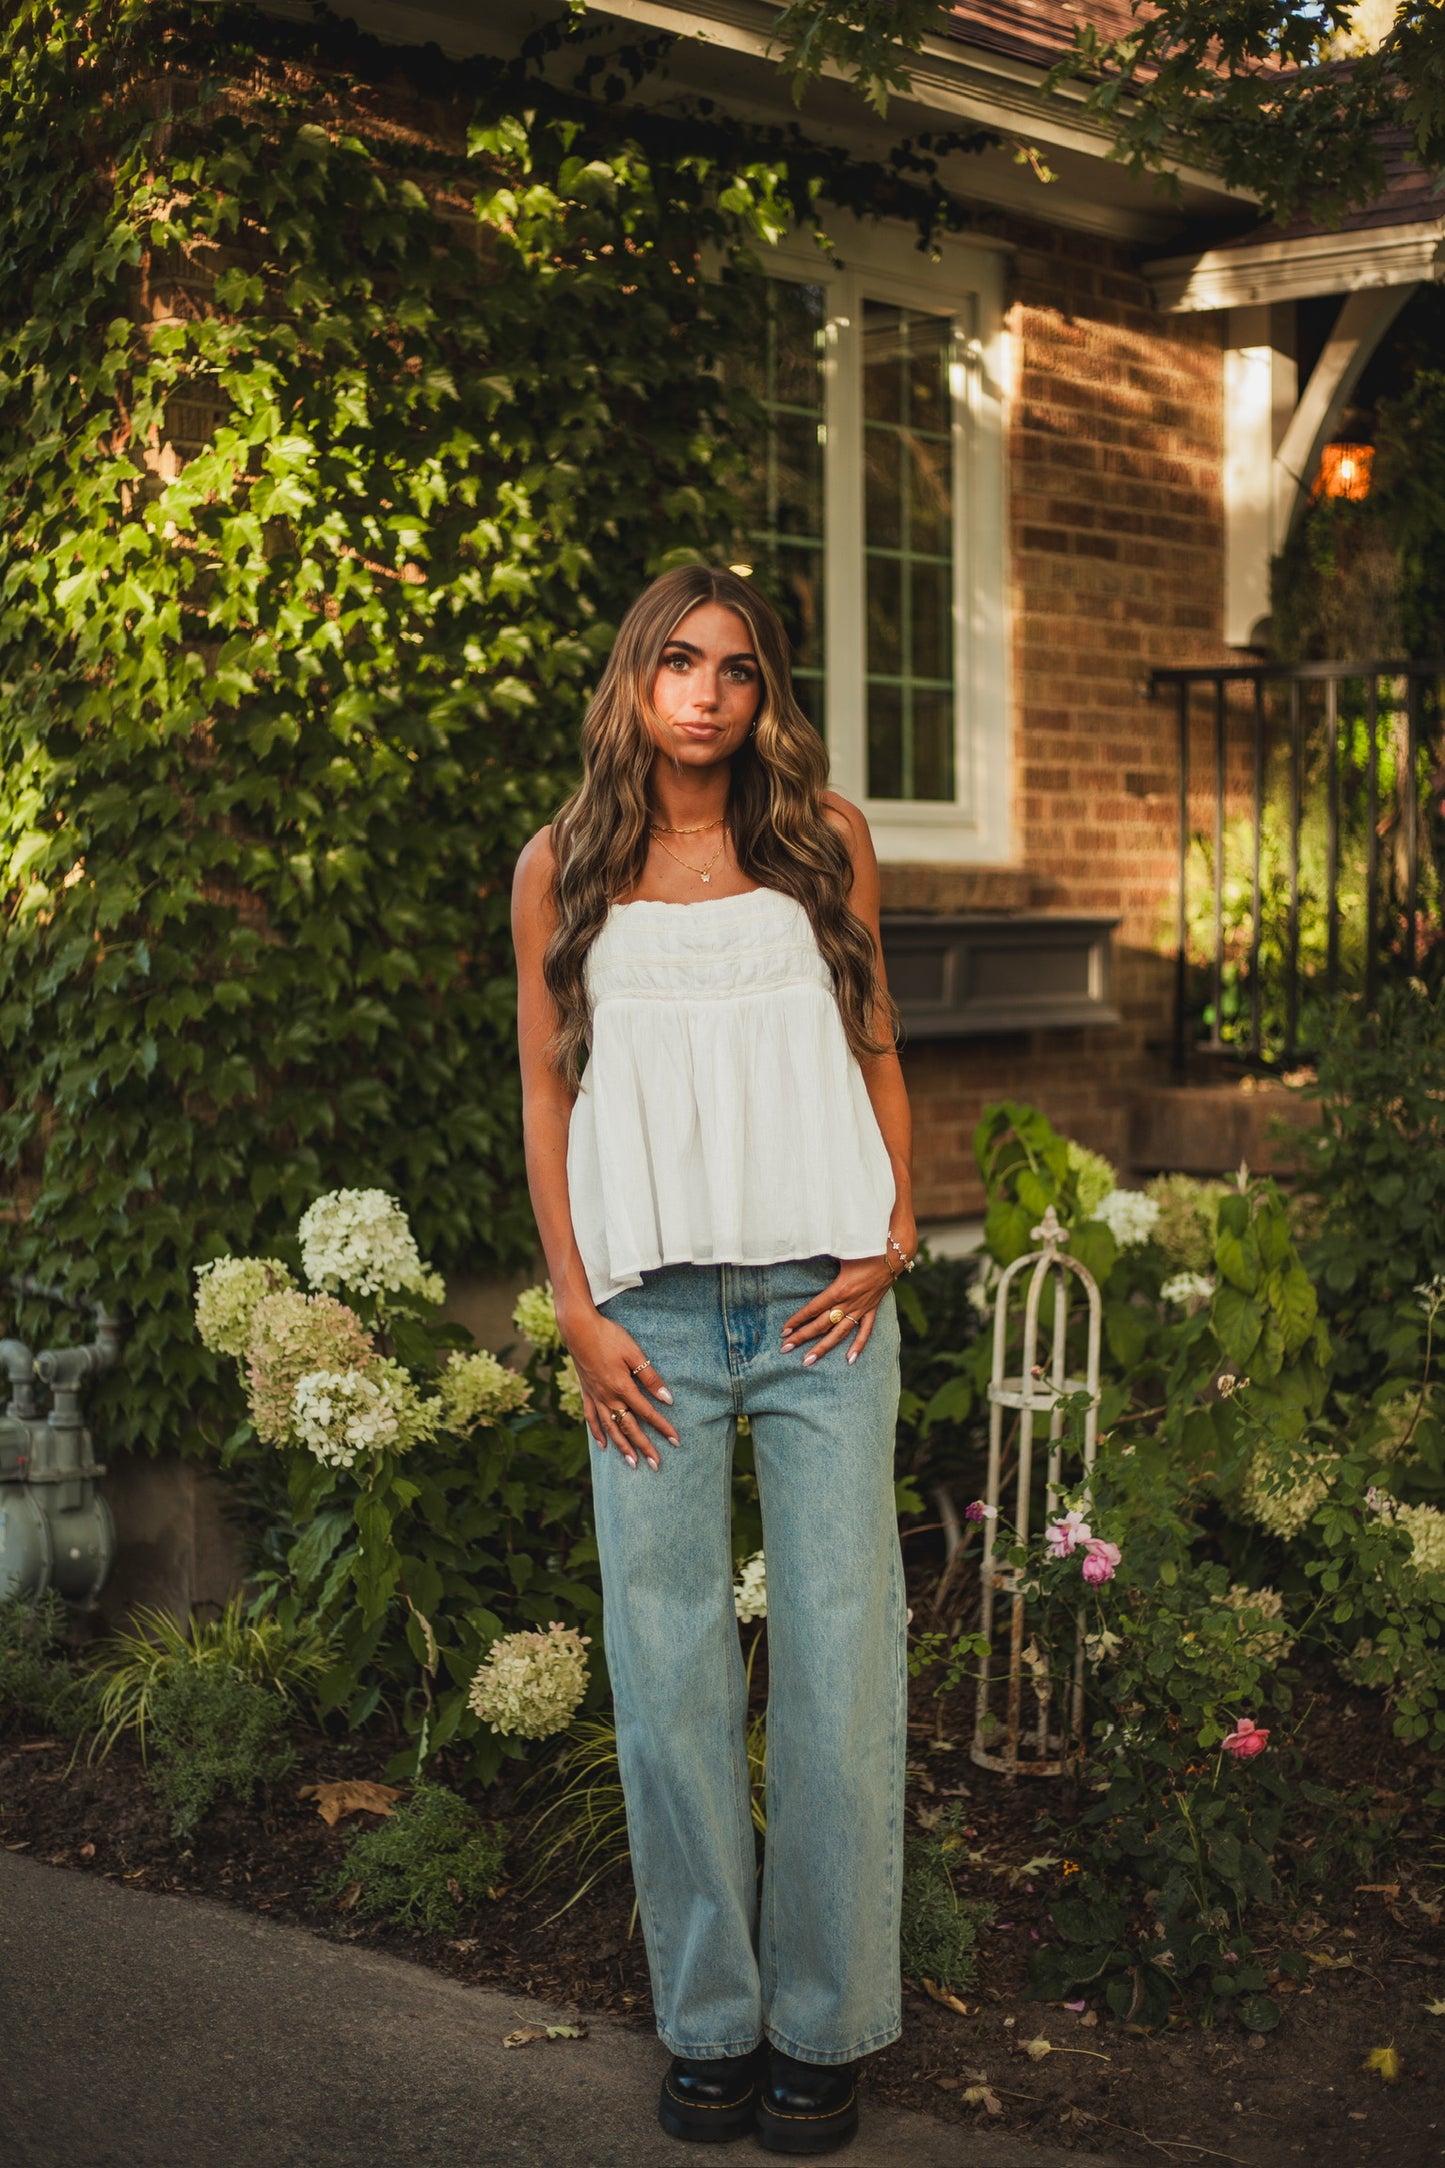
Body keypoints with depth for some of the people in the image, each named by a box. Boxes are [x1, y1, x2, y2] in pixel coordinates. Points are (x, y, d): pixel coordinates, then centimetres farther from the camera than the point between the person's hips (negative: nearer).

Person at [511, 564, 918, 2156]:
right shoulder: (562, 867, 7)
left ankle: (823, 2022, 14)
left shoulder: (824, 839, 7)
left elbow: (874, 1051, 13)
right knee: (667, 1669, 3)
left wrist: (890, 1234, 1)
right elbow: (547, 1093, 7)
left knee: (839, 1658, 1)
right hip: (651, 1314, 0)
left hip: (821, 1303, 0)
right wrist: (577, 1313, 0)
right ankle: (708, 2021, 17)